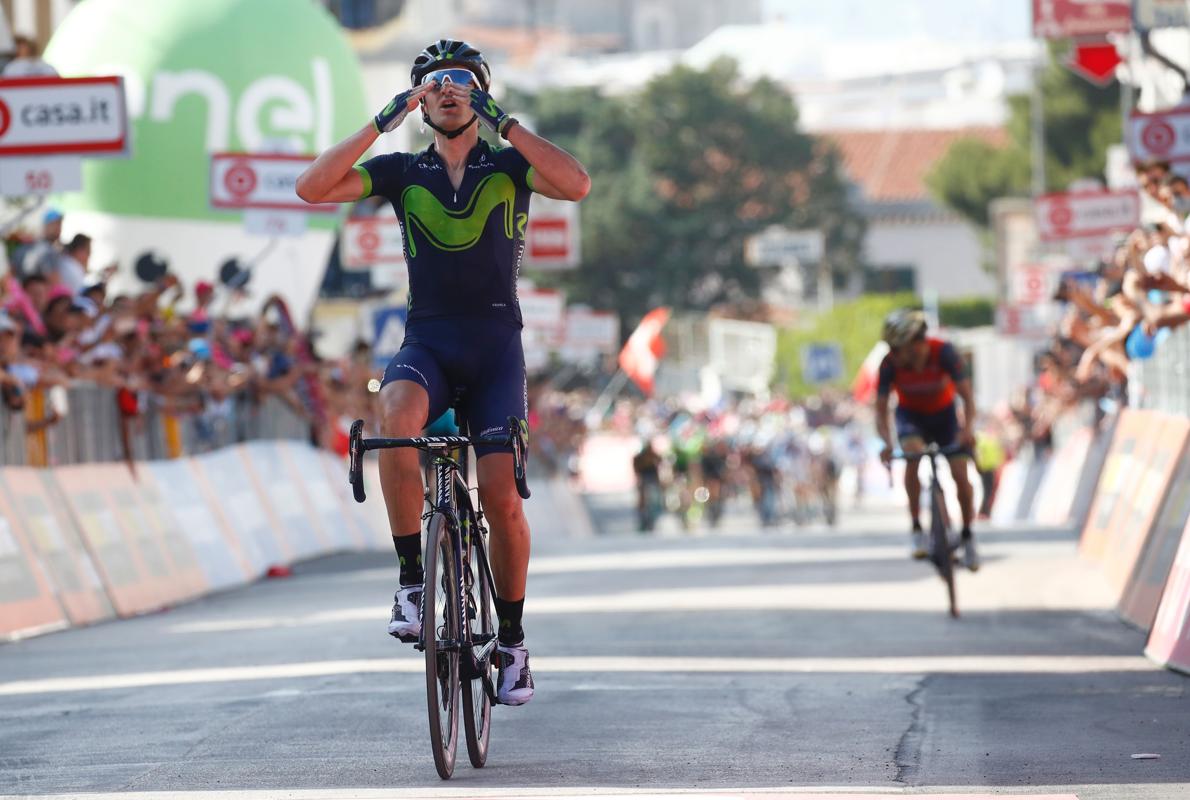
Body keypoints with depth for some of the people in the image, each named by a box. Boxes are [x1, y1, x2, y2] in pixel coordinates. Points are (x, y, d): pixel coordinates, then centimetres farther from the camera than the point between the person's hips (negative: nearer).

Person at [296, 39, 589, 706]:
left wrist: (505, 124, -16)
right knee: (398, 417, -34)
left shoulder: (509, 166, 5)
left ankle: (513, 639, 9)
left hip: (495, 347, 0)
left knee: (501, 495, -11)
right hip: (426, 343, 1)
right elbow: (313, 188, -4)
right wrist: (381, 124, -9)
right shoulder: (403, 172, 9)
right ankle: (412, 579, -25)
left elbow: (577, 185, -16)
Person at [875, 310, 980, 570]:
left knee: (960, 475, -10)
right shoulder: (891, 364, -26)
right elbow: (881, 410, -24)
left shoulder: (943, 352, -29)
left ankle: (967, 535, 13)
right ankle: (917, 527, -22)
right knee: (912, 454, -31)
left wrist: (968, 427, -48)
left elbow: (966, 395, -30)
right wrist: (887, 443, -42)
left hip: (944, 413, 0)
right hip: (911, 415, 0)